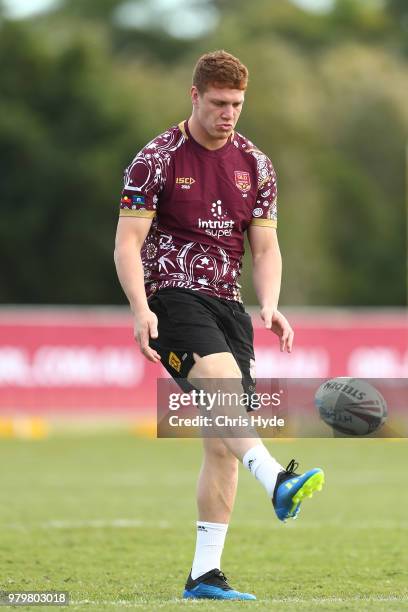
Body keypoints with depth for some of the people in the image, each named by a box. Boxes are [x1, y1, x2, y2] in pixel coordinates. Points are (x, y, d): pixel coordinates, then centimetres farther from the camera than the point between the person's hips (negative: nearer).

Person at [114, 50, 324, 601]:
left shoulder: (256, 165, 10)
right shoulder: (157, 160, -3)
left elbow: (265, 247, 12)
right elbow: (127, 244, -6)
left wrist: (270, 305, -7)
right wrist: (141, 308, -21)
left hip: (228, 303, 5)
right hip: (173, 295, -5)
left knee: (223, 443, -1)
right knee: (224, 380, -33)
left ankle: (205, 576, 1)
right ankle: (278, 482, -54)